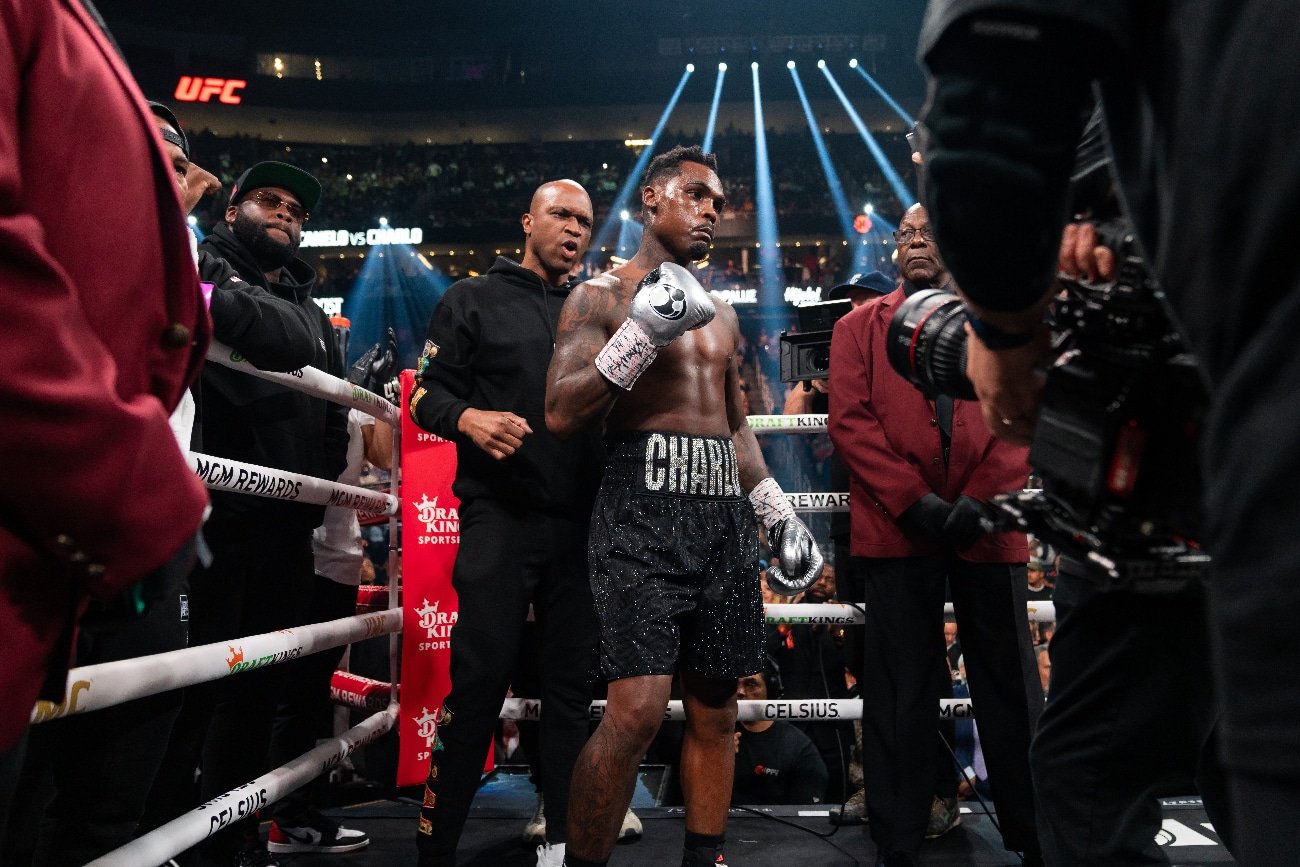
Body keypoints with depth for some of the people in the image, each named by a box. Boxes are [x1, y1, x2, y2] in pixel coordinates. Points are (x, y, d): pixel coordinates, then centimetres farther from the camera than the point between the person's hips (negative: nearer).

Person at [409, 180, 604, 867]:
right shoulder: (474, 301, 6)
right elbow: (427, 392, -1)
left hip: (582, 522, 5)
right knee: (481, 675, -6)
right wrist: (468, 418, -21)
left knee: (574, 679, 7)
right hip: (500, 517, -4)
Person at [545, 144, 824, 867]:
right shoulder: (603, 296, 2)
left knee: (716, 710, 9)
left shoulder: (722, 316, 22)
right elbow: (563, 415, -9)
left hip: (725, 513, 7)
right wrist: (642, 330, -16)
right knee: (637, 710, -15)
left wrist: (781, 515, 18)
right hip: (645, 505, -6)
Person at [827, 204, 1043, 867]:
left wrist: (980, 500, -12)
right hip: (896, 527, -1)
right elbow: (849, 419, 0)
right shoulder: (861, 327, 12)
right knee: (901, 693, 3)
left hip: (987, 528, 1)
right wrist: (914, 500, -12)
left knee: (1010, 687, 8)